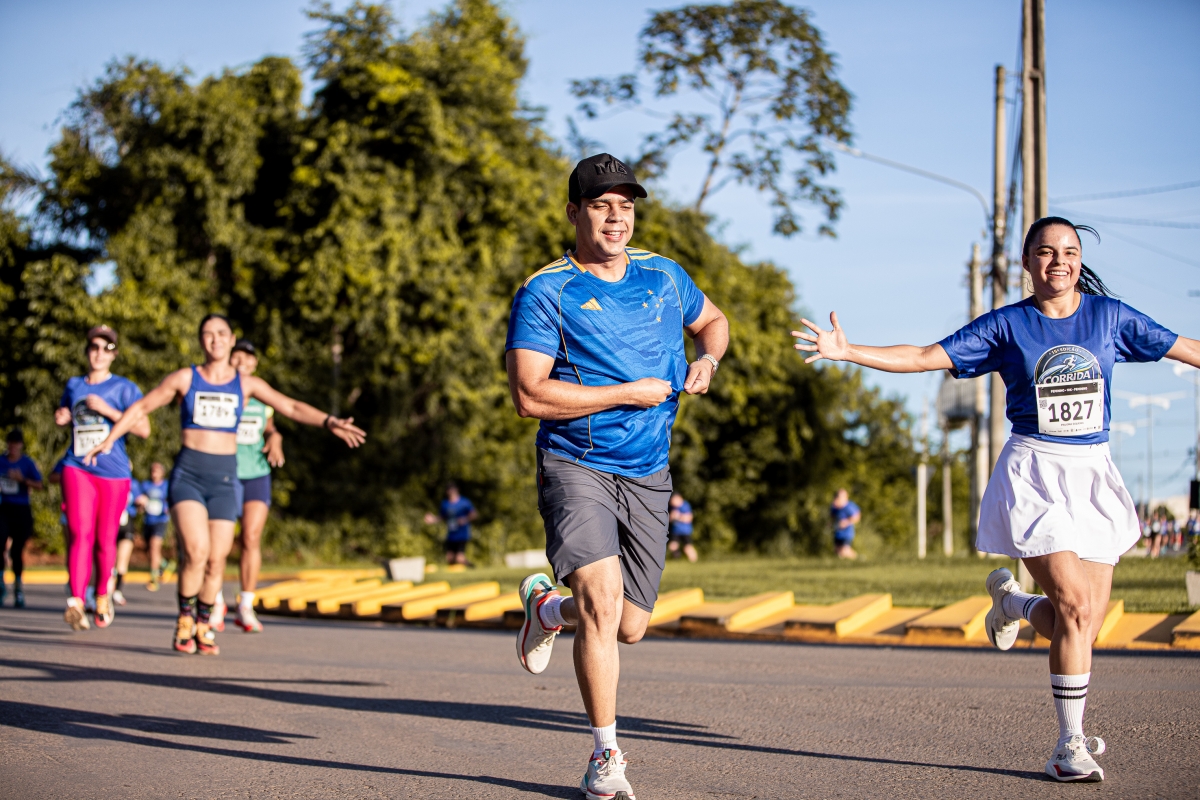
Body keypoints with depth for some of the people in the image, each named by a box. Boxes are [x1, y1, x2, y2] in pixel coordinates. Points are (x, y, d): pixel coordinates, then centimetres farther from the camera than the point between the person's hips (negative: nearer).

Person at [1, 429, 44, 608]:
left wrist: (23, 479, -18)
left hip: (21, 510, -2)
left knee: (17, 550, 1)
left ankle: (18, 588, 14)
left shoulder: (27, 463, 1)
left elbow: (39, 486, -5)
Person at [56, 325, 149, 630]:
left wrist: (107, 410, -15)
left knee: (105, 541, 5)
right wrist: (62, 418, 8)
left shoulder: (124, 388, 1)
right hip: (77, 468, 1)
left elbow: (143, 429, -8)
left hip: (113, 472, -1)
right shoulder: (74, 385, 13)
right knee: (80, 534, -17)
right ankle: (76, 602, -28)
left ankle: (102, 595, 28)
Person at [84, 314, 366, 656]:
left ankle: (204, 624, 22)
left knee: (216, 560, -1)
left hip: (224, 479, 2)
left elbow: (292, 407, 3)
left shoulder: (246, 384, 7)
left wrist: (329, 422, -11)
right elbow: (141, 407, 9)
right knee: (196, 550, -21)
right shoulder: (184, 378, 3)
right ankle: (185, 619, 0)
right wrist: (109, 440, 1)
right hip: (187, 475, -2)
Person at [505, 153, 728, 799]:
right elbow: (530, 394, -18)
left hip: (648, 478, 5)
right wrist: (631, 393, -16)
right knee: (602, 601, -22)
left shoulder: (664, 276, 8)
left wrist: (707, 360, 4)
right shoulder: (545, 292, -9)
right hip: (576, 468, -5)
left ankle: (547, 608, 40)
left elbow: (711, 319, 28)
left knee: (628, 627, 6)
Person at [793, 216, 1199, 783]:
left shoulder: (1109, 315, 6)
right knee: (1075, 608, -14)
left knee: (1087, 624, 2)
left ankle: (1013, 601, 36)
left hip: (1093, 477, 3)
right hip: (1033, 474, -3)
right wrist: (847, 351, -11)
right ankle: (1071, 744, -1)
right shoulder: (1005, 326, 0)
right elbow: (924, 358, -1)